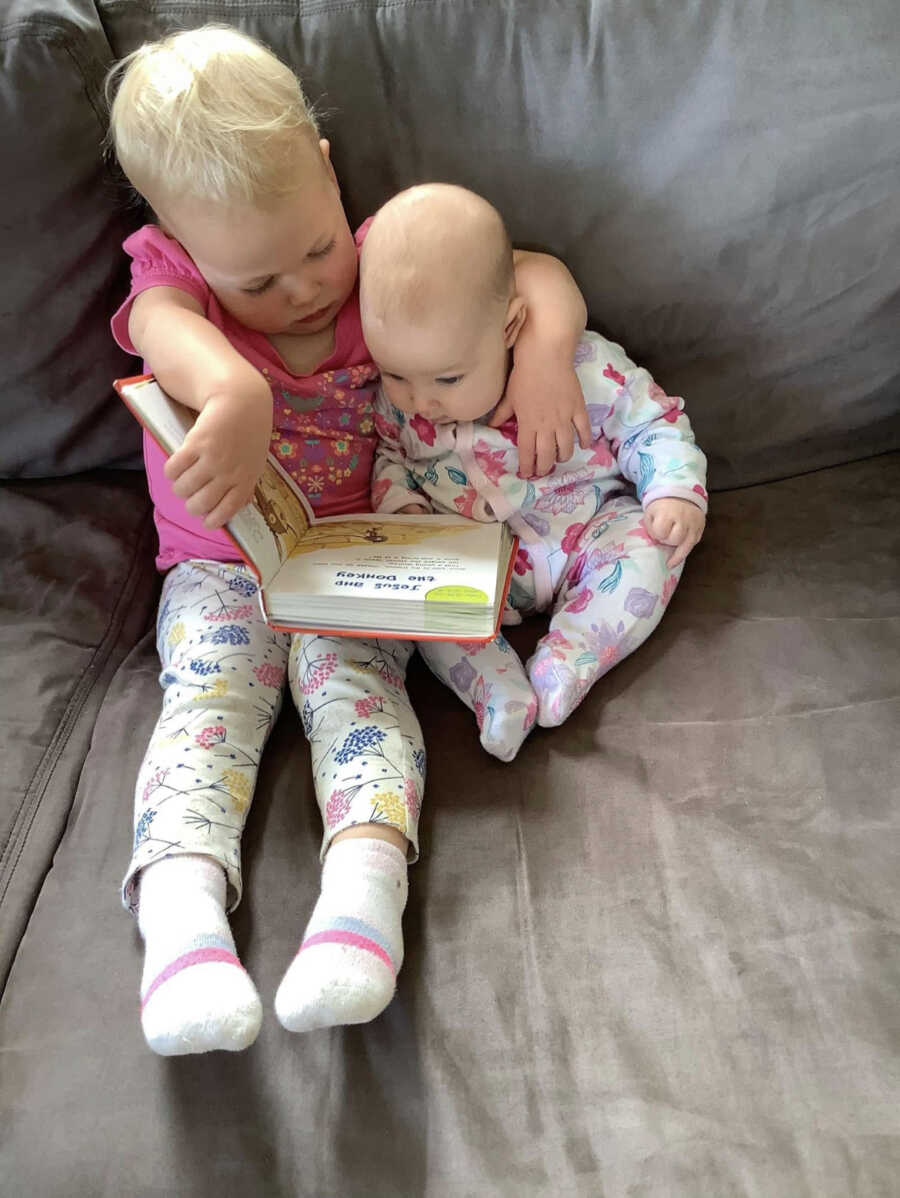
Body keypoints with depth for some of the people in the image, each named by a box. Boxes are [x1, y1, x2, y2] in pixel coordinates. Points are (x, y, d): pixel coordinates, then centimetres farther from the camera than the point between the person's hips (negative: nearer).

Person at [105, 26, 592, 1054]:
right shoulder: (177, 279, -4)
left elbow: (535, 271, 0)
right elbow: (167, 328, -31)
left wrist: (546, 352, -23)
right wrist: (233, 392, -55)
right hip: (219, 567, 0)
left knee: (354, 686, -27)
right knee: (208, 701, -25)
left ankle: (363, 891, -43)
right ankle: (181, 921, -39)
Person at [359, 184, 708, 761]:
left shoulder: (584, 368, -21)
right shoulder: (399, 395, -11)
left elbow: (654, 423, -8)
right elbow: (389, 458, 7)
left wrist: (675, 493, -23)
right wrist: (402, 509, -13)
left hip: (590, 535, -1)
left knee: (649, 549, -25)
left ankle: (565, 664, -29)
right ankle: (496, 688, -28)